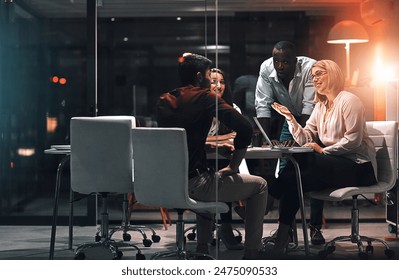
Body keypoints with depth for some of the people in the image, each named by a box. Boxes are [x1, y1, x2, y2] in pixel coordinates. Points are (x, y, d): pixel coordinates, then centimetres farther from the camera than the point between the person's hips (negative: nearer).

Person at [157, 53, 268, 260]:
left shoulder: (163, 101, 10)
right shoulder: (206, 97, -6)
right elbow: (245, 129, -15)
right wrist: (233, 166, -4)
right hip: (193, 184, -7)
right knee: (259, 185, 14)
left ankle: (202, 249, 39)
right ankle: (251, 253, 14)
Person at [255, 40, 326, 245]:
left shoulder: (310, 68, -31)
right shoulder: (266, 69, -20)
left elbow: (310, 107, -33)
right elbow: (263, 105, -17)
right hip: (290, 117, 4)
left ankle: (315, 226, -5)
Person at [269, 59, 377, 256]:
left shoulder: (348, 100, -6)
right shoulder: (320, 106, 18)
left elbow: (353, 140, -16)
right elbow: (305, 139, 8)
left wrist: (323, 151, -20)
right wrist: (290, 118, -4)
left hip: (358, 166, -7)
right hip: (335, 164, 7)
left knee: (309, 162, -30)